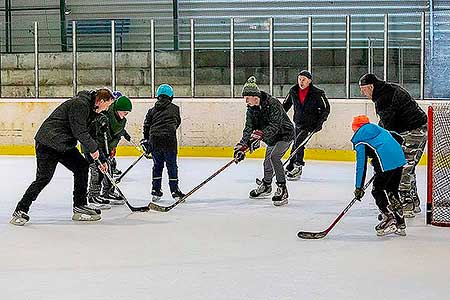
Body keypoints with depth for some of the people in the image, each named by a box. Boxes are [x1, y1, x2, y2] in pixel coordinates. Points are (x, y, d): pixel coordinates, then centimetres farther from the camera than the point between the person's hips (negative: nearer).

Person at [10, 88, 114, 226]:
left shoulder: (91, 109, 14)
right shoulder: (80, 104, -18)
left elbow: (90, 136, 22)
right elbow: (79, 132, -23)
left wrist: (102, 159, 22)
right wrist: (93, 148, -11)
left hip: (64, 145, 10)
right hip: (48, 143, -10)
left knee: (82, 167, 4)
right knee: (44, 178, -11)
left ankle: (80, 207, 10)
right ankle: (20, 211, -1)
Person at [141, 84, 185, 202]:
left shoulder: (152, 110, 12)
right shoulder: (175, 109, 6)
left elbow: (147, 125, 11)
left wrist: (146, 140, 19)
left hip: (154, 140, 3)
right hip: (169, 139, -3)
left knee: (157, 165, 14)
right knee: (172, 166, 4)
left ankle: (155, 191, 14)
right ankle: (175, 191, 3)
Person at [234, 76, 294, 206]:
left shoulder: (272, 103, -29)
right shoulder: (251, 109, -6)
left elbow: (275, 124, -36)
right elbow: (249, 128, -10)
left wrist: (260, 135, -47)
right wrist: (242, 146, -23)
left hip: (285, 134, -8)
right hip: (272, 138, 8)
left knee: (273, 157, -27)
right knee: (267, 162, 18)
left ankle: (282, 191, -23)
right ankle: (266, 187, 44)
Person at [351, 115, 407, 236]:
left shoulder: (360, 139, 6)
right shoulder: (378, 128, 26)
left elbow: (361, 165, 0)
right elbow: (398, 139, 28)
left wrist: (359, 187, 3)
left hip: (386, 163, -8)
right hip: (400, 159, 8)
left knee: (378, 190, 6)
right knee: (392, 191, 18)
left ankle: (389, 220, -4)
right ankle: (400, 225, 21)